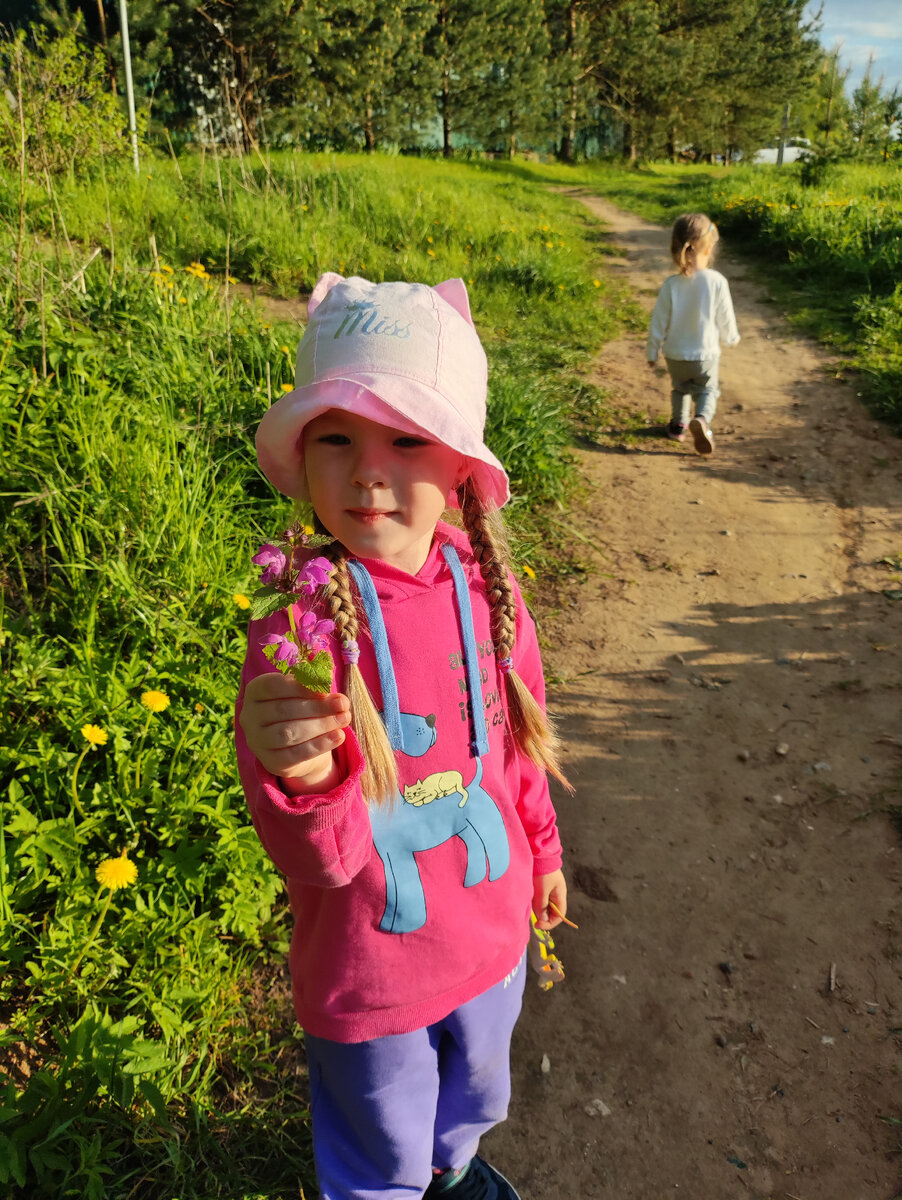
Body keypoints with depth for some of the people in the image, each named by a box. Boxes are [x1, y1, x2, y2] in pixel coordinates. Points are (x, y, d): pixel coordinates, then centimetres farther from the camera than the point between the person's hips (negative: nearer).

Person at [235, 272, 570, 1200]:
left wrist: (542, 852, 16)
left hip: (490, 931, 5)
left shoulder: (488, 594, -13)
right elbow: (319, 861, -28)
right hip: (366, 968, -4)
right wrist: (302, 781, -50)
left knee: (475, 1093, 33)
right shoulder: (295, 629, -27)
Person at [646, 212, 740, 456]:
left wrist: (652, 352, 7)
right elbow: (725, 319, -6)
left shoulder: (671, 284, -17)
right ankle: (702, 419, -8)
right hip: (706, 354, -1)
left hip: (675, 355, 1)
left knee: (680, 389, 29)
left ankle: (678, 424, 36)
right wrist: (731, 337, 17)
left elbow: (659, 323, -9)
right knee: (707, 390, 19)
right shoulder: (717, 281, -18)